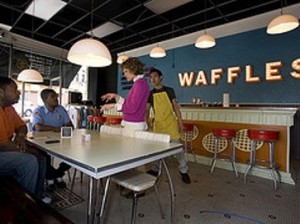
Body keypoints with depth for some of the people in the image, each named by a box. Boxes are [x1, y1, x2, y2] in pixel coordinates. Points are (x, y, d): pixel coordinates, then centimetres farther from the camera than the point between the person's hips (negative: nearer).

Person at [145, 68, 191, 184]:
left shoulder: (169, 90, 4)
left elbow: (175, 106, 5)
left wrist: (180, 120, -1)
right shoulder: (151, 94, 7)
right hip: (158, 123, 2)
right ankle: (155, 169, 28)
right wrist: (147, 119, -12)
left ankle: (184, 171, 15)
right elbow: (147, 109, 6)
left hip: (171, 122, -2)